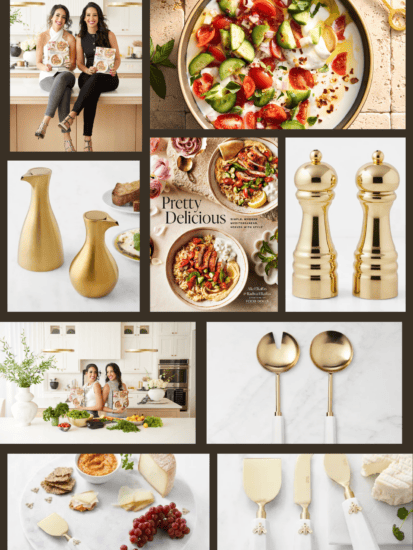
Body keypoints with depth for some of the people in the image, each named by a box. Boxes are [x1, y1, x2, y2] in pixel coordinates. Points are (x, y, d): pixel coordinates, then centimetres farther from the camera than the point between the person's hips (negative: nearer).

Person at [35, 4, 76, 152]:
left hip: (65, 75, 1)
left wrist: (70, 65, -20)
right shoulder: (42, 37, 4)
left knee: (63, 78, -40)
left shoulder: (70, 38, 5)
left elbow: (73, 66, 6)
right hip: (47, 78, -1)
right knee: (64, 91, -37)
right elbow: (38, 63, 5)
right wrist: (45, 67, -19)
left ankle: (45, 121, -43)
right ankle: (66, 137, -45)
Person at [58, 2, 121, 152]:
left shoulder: (109, 35, 4)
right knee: (93, 92, -38)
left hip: (108, 78, -1)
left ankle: (72, 115, -46)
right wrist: (88, 70, -13)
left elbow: (117, 58, 5)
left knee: (95, 79, -41)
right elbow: (80, 63, 11)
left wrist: (114, 68, -18)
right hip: (88, 77, 1)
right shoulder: (80, 38, 11)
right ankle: (87, 140, -46)